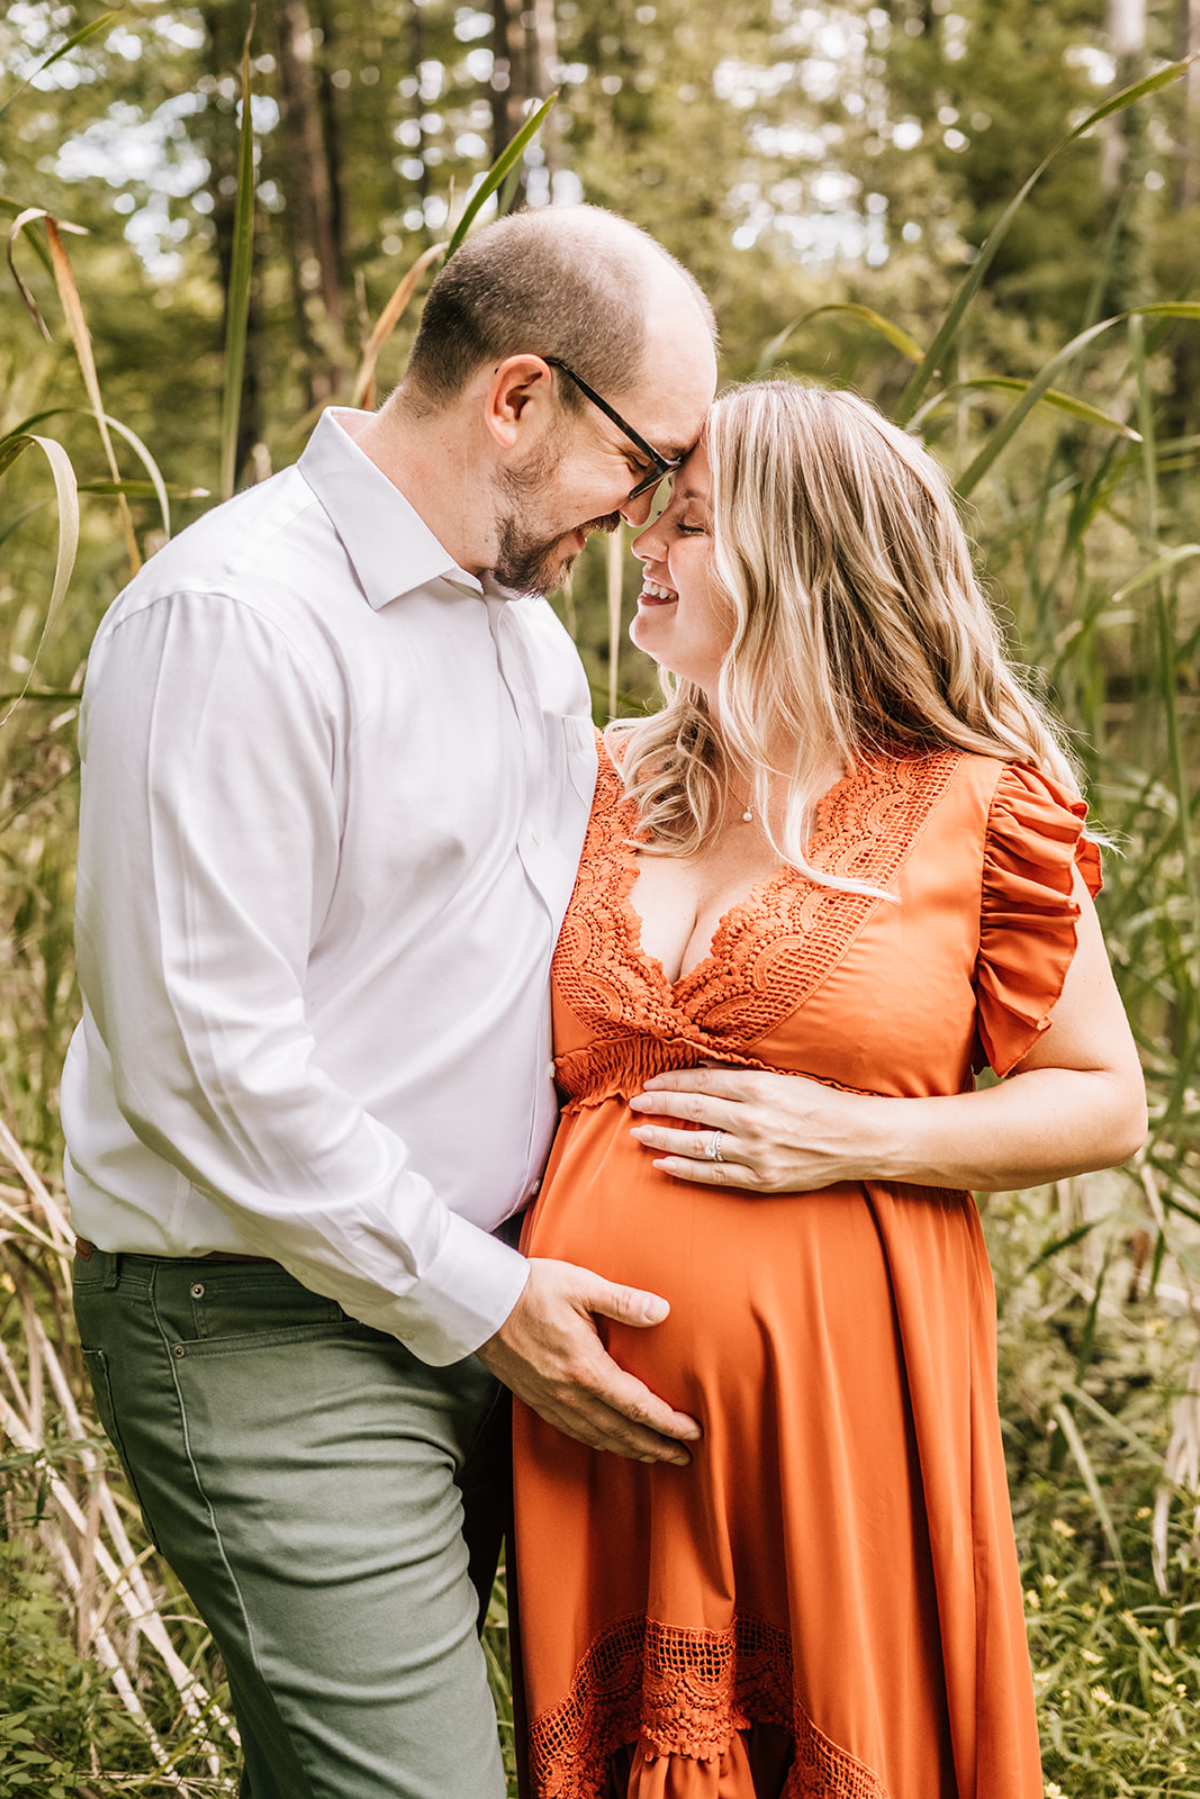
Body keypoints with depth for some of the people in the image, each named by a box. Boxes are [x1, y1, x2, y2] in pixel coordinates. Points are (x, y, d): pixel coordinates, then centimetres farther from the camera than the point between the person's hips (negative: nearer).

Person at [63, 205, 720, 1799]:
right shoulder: (237, 616, -16)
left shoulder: (521, 614, 13)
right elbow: (207, 1050, -20)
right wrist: (474, 1299, -13)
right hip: (274, 1332, -8)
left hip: (478, 1296, 8)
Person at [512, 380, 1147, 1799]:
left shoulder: (972, 806, -3)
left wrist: (860, 1136, -13)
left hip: (834, 1399, -3)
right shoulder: (605, 788, 9)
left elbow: (1104, 1104, 1)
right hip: (599, 1395, 4)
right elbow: (512, 1058, 18)